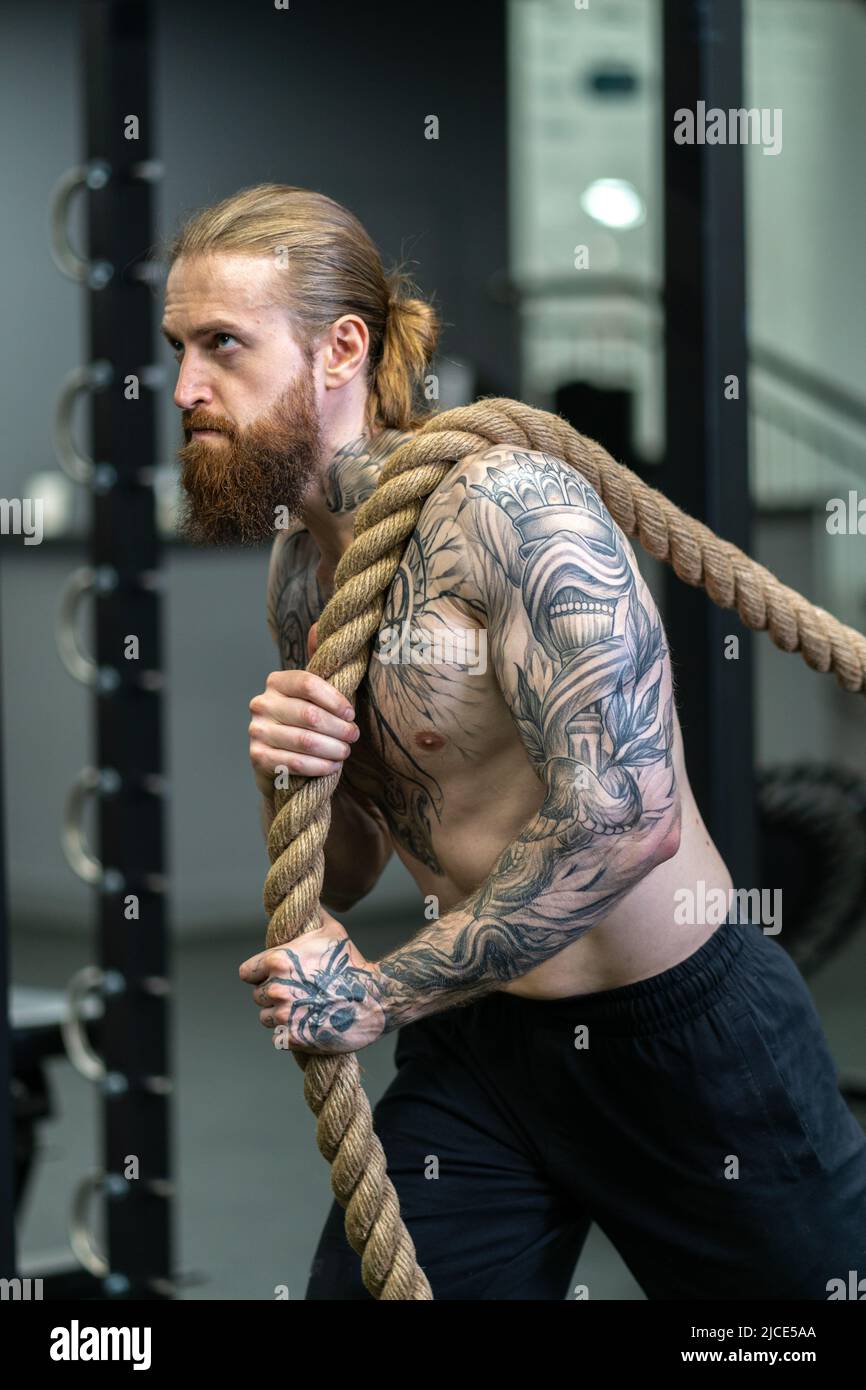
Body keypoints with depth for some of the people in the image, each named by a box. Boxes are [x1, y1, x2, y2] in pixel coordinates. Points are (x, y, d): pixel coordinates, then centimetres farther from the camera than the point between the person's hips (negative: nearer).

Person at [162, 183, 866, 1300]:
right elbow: (341, 879, 10)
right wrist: (288, 781, -14)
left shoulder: (506, 504, -21)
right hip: (471, 1049, 7)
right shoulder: (297, 564, 4)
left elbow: (626, 815, -30)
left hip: (682, 1037, -7)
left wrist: (384, 990, -21)